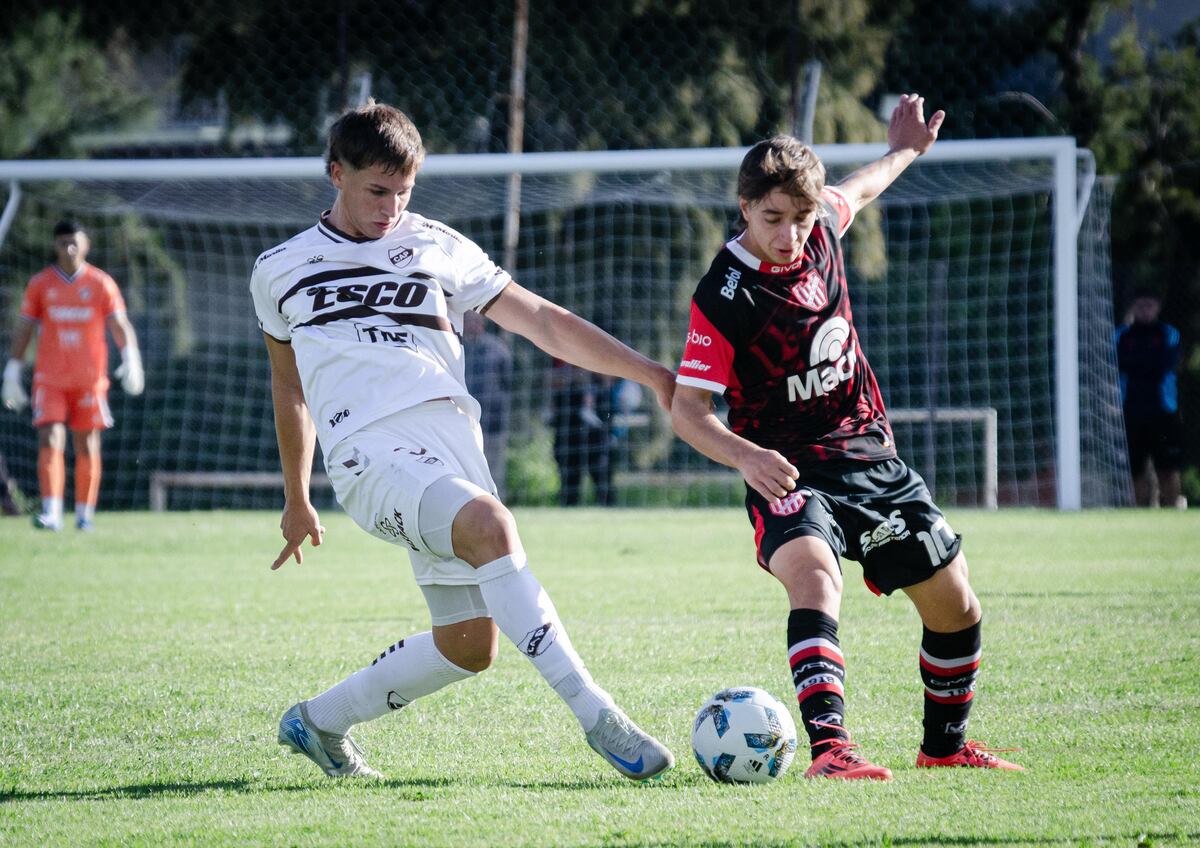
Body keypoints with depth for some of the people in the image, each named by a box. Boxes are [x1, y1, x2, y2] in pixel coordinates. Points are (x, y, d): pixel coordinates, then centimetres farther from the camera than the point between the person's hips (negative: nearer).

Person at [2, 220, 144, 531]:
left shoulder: (101, 283, 2)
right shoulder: (40, 283, 5)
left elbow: (120, 325, -3)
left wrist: (130, 357, -20)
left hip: (90, 379, 0)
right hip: (49, 378, 0)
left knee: (87, 446, 5)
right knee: (50, 441, -13)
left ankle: (85, 513, 14)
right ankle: (51, 511, -19)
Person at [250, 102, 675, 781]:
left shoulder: (437, 248, 16)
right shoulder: (282, 272, 16)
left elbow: (542, 322, 14)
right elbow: (288, 382, 29)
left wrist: (648, 372, 6)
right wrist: (296, 499, 33)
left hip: (451, 433, 4)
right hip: (370, 448, -4)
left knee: (471, 646, -1)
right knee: (490, 525, -32)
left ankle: (318, 723, 22)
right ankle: (595, 713, -36)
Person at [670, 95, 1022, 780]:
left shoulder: (821, 225, -3)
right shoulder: (725, 297, -20)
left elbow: (855, 192, 24)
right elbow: (687, 408, -18)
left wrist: (905, 152, 40)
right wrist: (746, 456, -35)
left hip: (871, 459, 7)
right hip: (790, 472, -6)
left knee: (956, 607, 9)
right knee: (815, 574, -36)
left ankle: (946, 743, 32)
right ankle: (829, 744, -47)